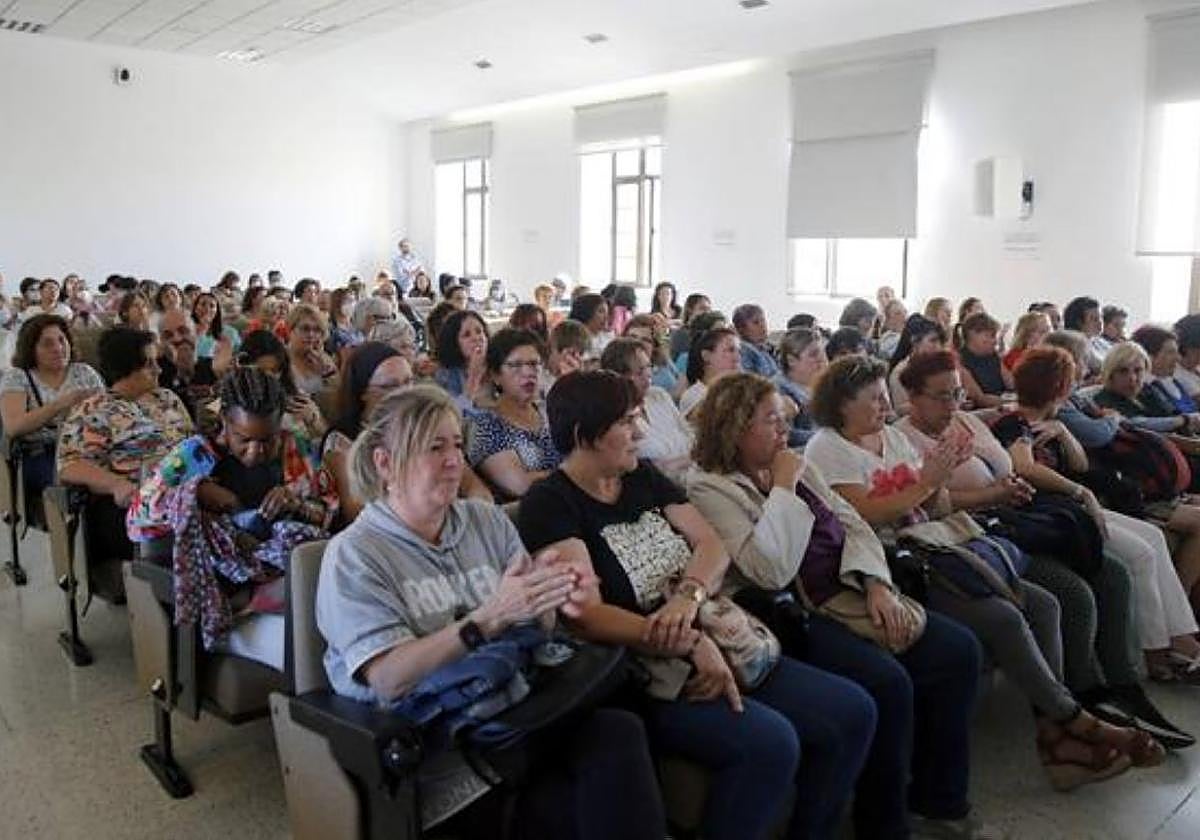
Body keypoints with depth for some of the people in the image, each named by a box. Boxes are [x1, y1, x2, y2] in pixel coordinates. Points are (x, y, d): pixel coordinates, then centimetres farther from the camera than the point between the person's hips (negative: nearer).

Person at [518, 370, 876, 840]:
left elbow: (712, 546, 5)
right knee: (769, 742, -29)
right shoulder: (550, 504, -9)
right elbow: (586, 614, -20)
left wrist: (689, 597, -18)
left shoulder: (643, 477, 13)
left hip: (716, 645, 8)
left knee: (852, 712, 0)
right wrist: (691, 645, -28)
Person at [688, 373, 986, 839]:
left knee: (958, 649, -4)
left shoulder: (796, 466, 14)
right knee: (887, 681, -27)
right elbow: (771, 571, -22)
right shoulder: (710, 489, -10)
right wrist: (784, 489, -15)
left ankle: (938, 798, 11)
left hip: (848, 593, 8)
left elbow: (852, 524, 10)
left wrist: (876, 583, -7)